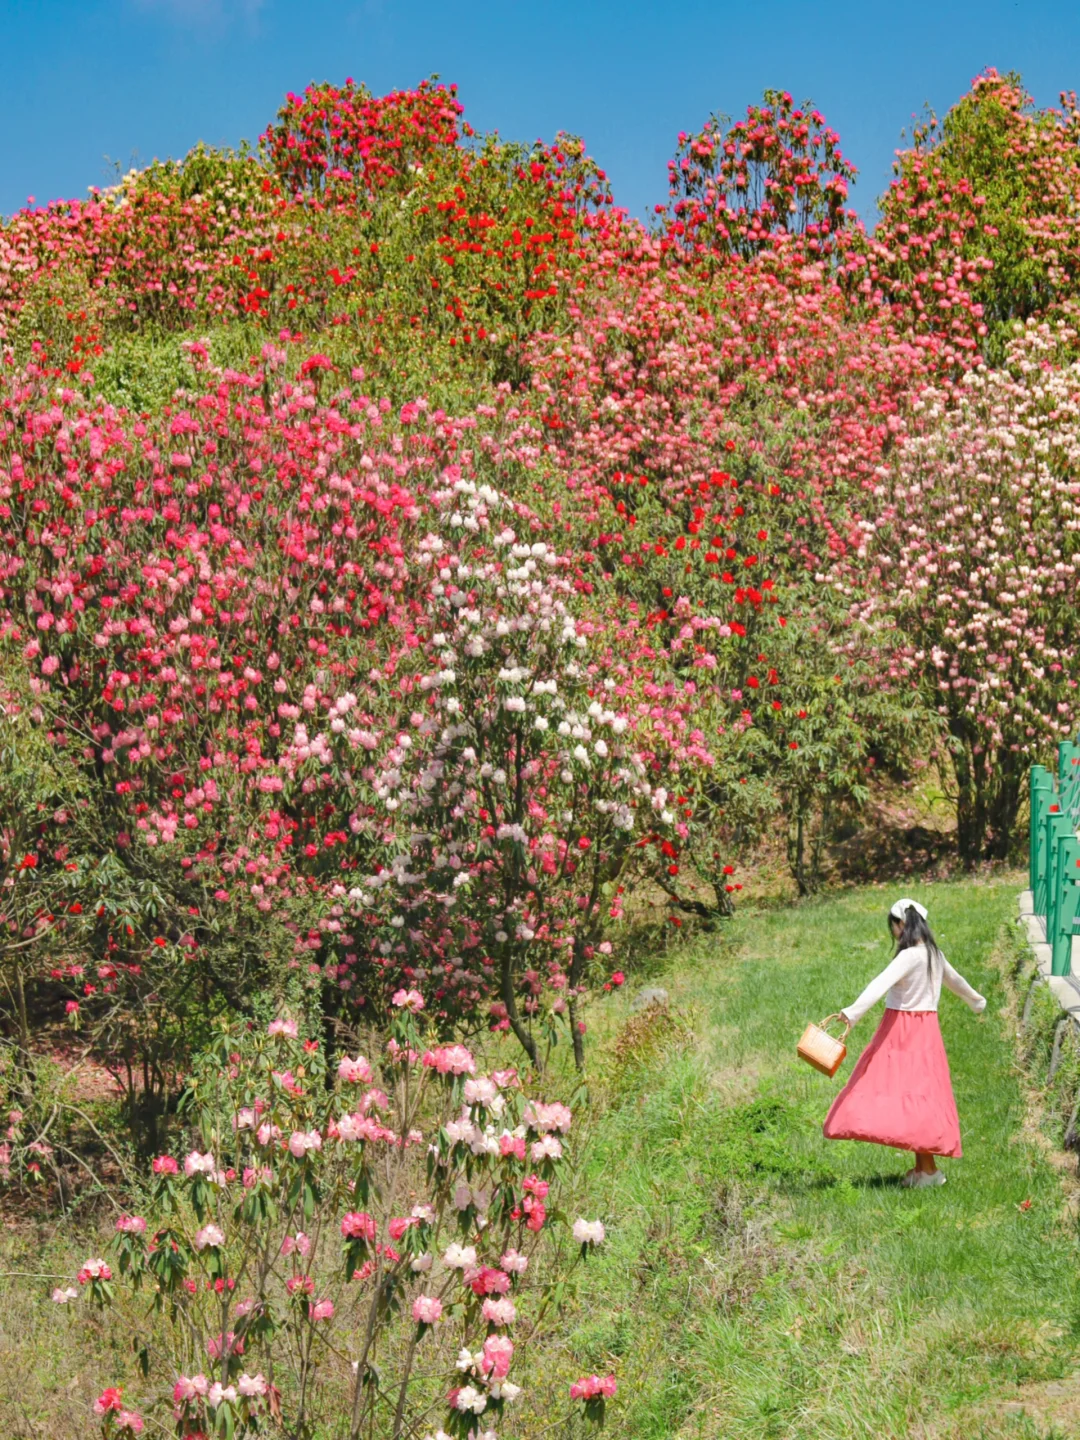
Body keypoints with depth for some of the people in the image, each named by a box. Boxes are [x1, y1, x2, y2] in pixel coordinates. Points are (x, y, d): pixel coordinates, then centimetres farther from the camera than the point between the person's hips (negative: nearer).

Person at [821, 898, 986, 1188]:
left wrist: (852, 1012, -42)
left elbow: (882, 984, -31)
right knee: (916, 1098, 11)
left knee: (913, 1097, -9)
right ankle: (921, 1167, 12)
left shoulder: (911, 956, -17)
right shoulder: (934, 954, 12)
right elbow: (954, 979, 32)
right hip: (924, 1029, 9)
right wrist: (976, 999, 52)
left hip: (905, 1033, -9)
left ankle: (930, 1169, -9)